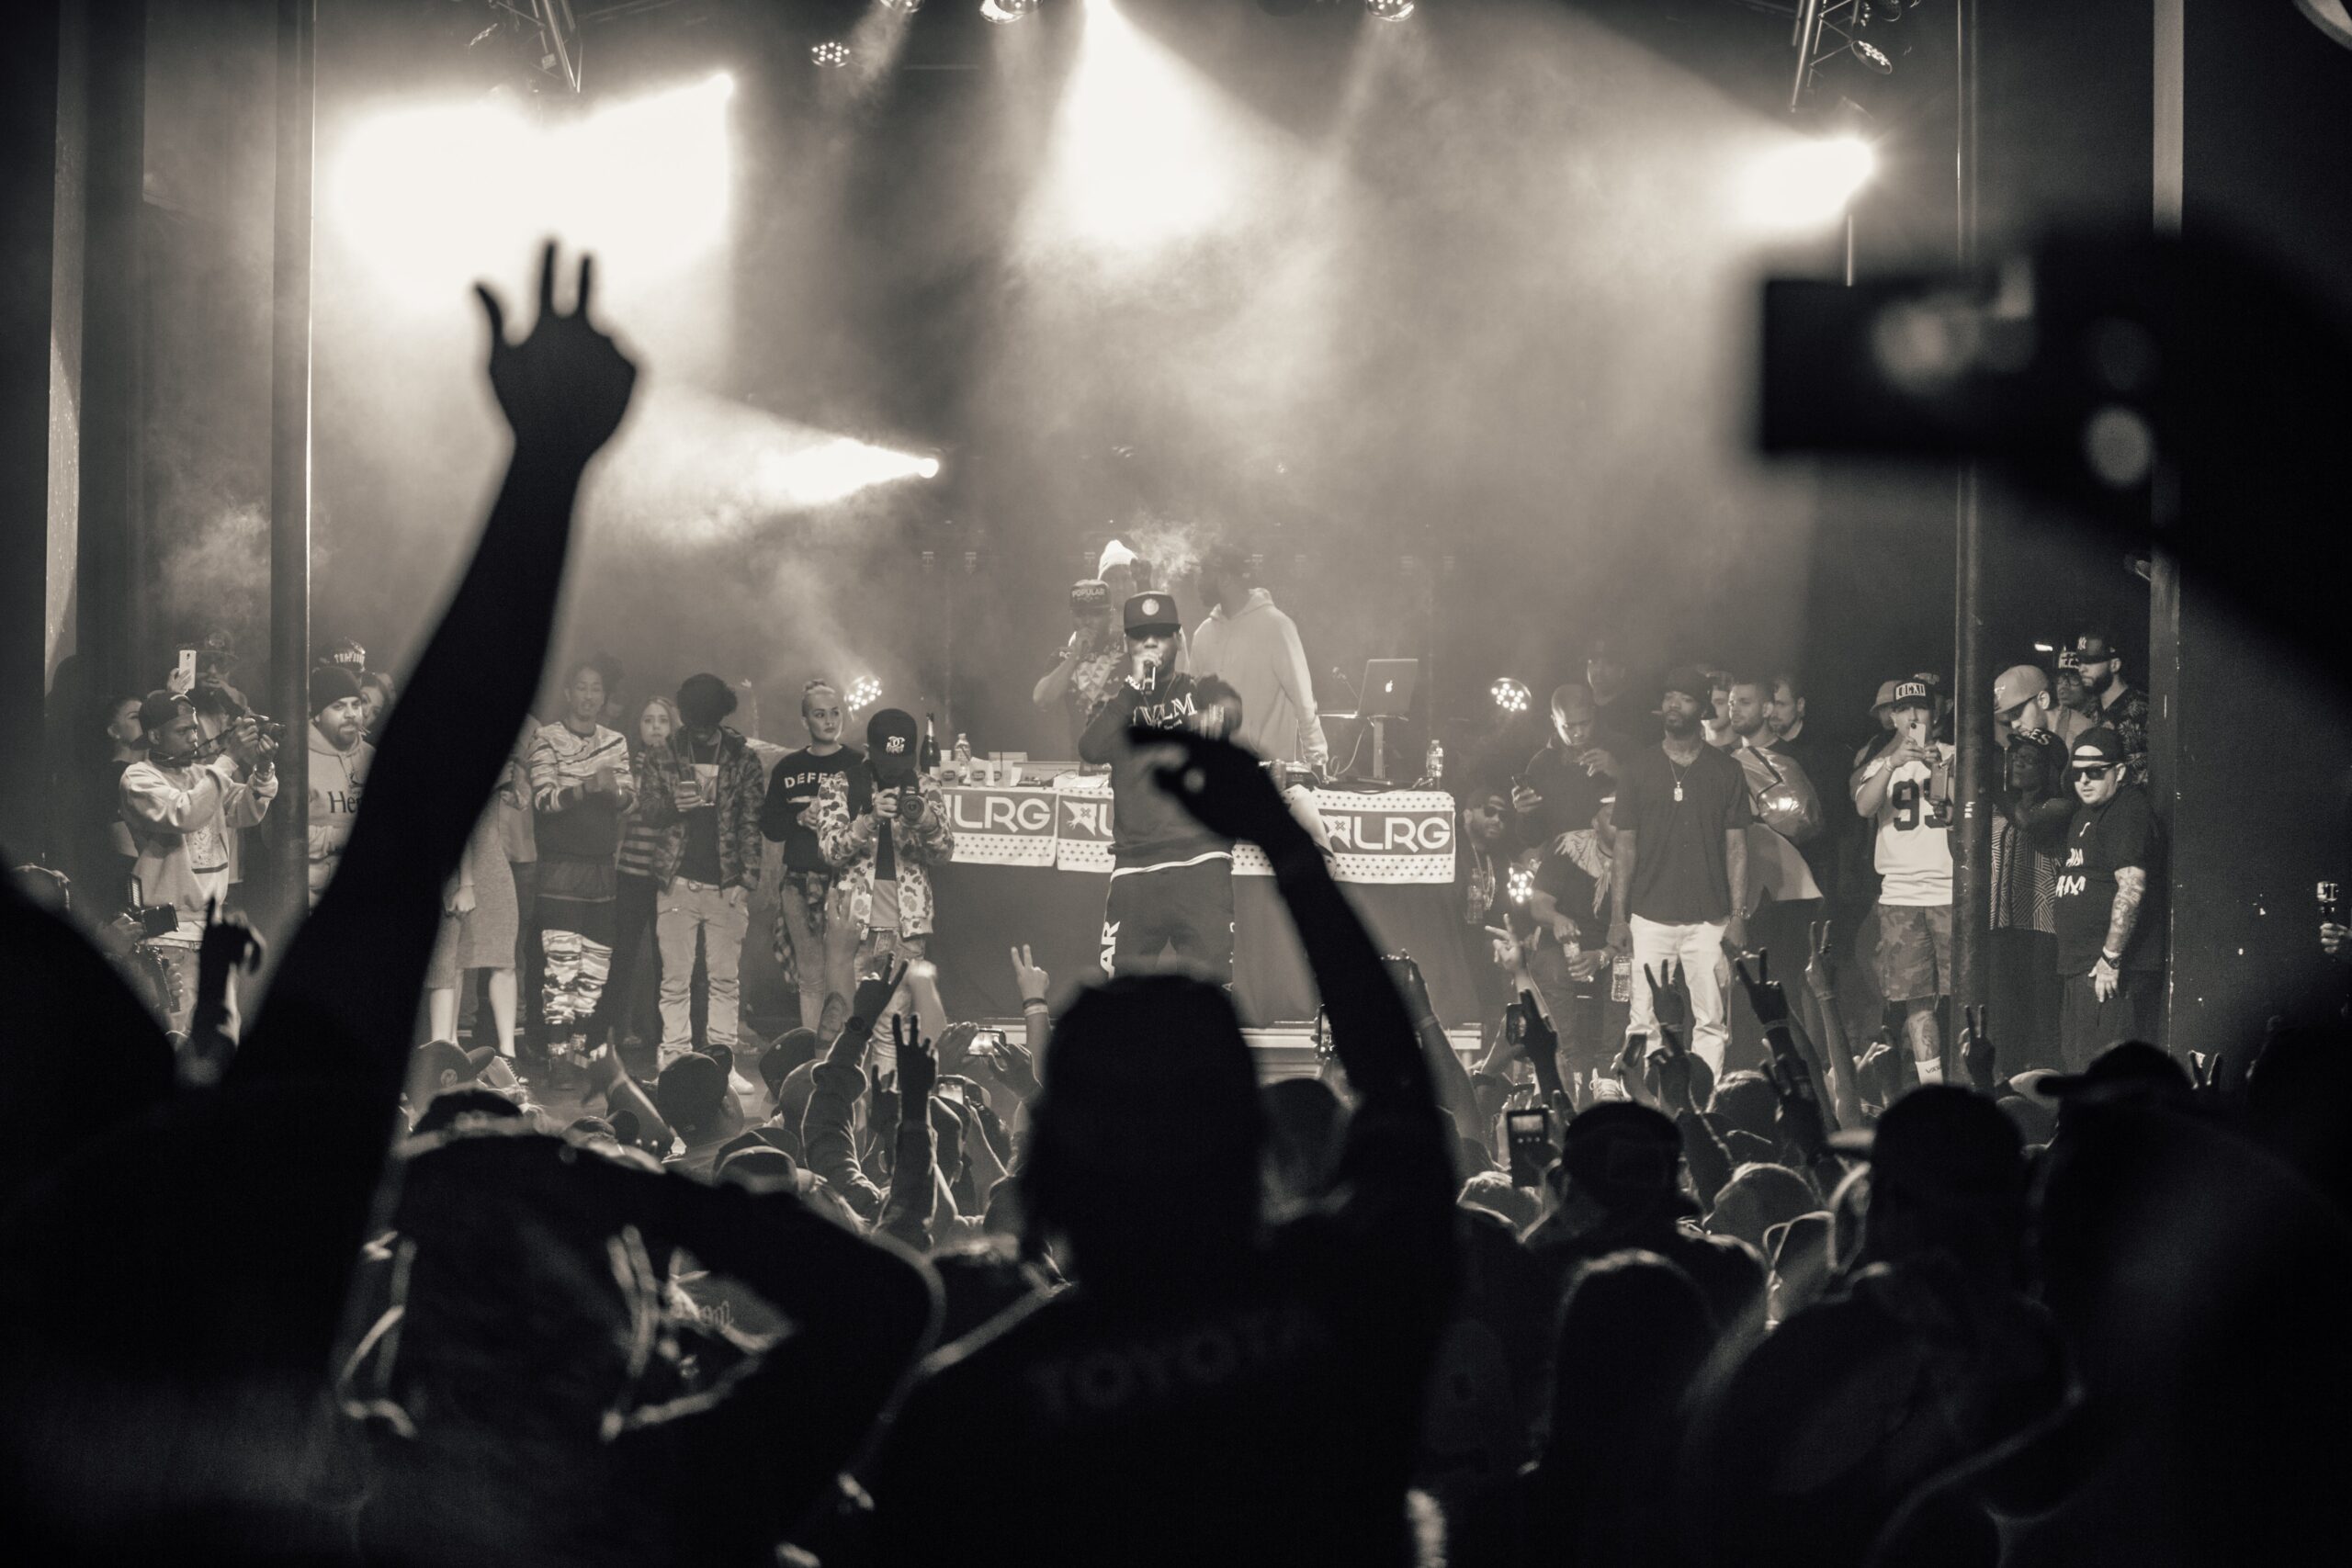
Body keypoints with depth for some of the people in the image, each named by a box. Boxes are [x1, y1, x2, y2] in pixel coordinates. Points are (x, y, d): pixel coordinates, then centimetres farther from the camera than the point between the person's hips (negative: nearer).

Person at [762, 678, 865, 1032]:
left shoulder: (859, 765, 3)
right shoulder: (788, 768, 13)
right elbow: (769, 826, 10)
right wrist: (801, 819, -7)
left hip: (844, 880, -4)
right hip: (799, 882, 4)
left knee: (839, 977, -12)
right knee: (810, 978, 7)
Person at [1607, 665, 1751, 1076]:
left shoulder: (1725, 772, 8)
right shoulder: (1639, 768, 8)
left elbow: (1736, 846, 6)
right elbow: (1625, 846, 7)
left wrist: (1738, 915, -3)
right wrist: (1617, 916, 0)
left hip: (1708, 919, 0)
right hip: (1650, 916, 0)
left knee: (1710, 1023, -3)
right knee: (1643, 1023, -4)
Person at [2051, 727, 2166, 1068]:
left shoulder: (2128, 813, -14)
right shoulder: (2087, 813, 19)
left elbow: (2132, 887, -23)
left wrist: (2110, 958, -24)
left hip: (2111, 973, -11)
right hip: (2081, 965, 11)